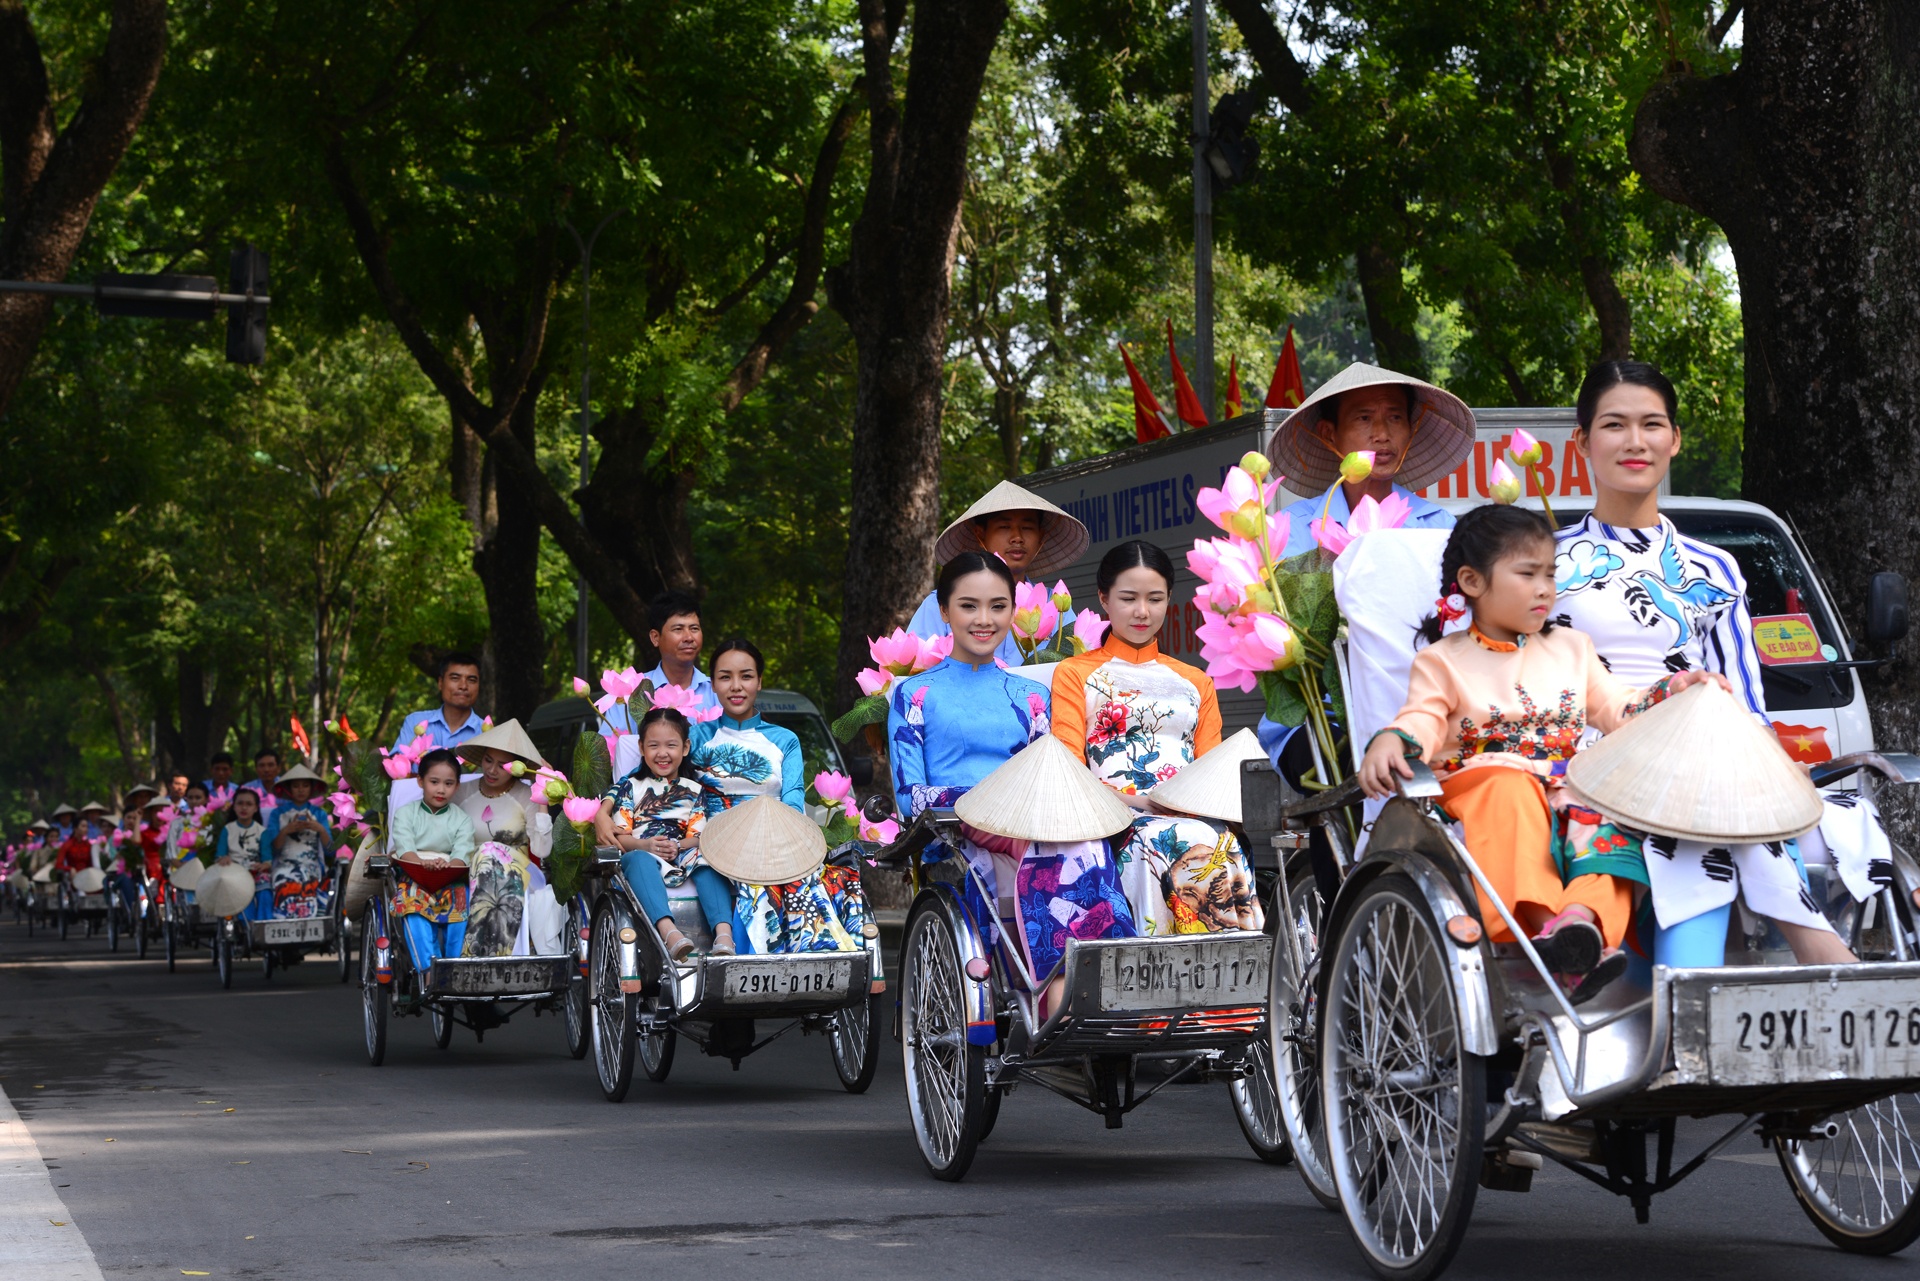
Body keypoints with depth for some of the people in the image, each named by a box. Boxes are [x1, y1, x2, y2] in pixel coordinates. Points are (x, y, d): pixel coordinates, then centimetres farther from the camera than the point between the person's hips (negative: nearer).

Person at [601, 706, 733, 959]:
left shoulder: (693, 790, 20)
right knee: (640, 859, -38)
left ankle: (723, 933, -49)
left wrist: (677, 846, -14)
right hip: (641, 855, -2)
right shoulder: (630, 787, 17)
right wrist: (644, 845, -16)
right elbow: (619, 836, 5)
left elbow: (699, 836, 8)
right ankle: (668, 931, -61)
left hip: (683, 856, 2)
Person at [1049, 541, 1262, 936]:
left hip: (1193, 817, 3)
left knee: (1226, 847, -36)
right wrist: (1140, 802, -13)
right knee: (1194, 846, -38)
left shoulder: (1196, 682, 31)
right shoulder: (1075, 675, 19)